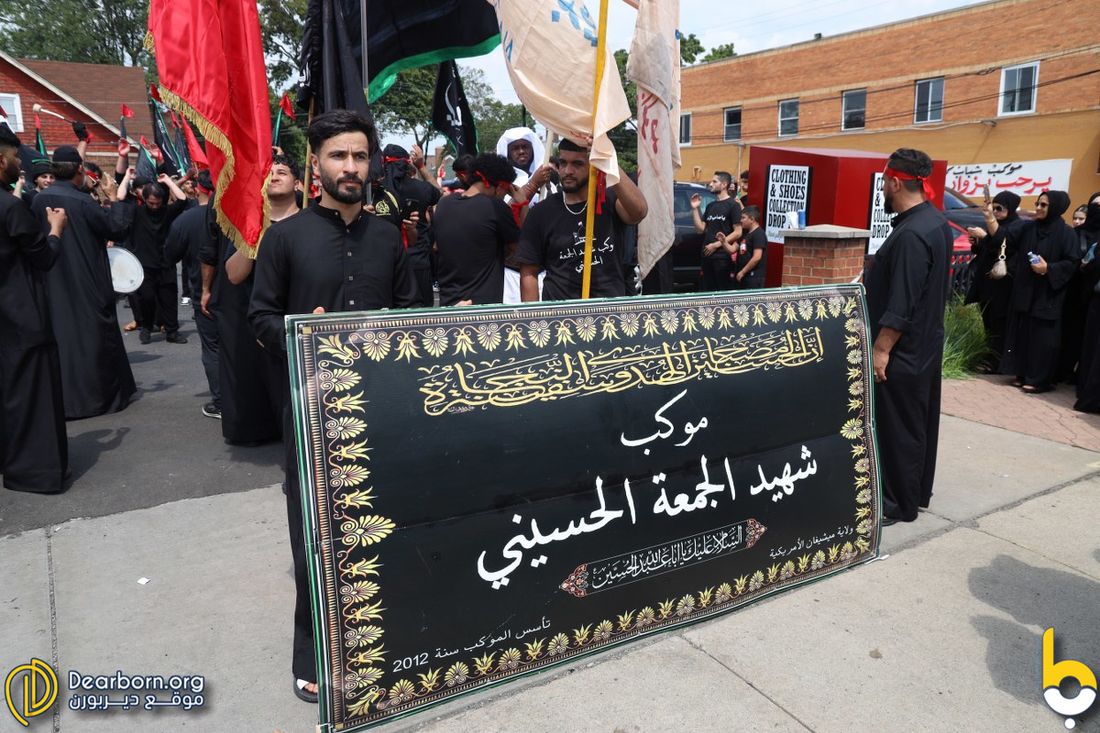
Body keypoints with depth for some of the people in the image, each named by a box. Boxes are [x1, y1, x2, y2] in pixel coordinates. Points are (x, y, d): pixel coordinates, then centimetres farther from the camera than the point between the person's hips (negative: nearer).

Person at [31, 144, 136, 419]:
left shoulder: (39, 201, 2)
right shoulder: (83, 202, -16)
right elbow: (118, 229, -10)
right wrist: (117, 200, 0)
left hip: (54, 286, 5)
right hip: (89, 287, -5)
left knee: (61, 336, 12)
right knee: (96, 336, 5)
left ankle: (65, 399, 18)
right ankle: (105, 394, 13)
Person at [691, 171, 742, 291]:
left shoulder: (733, 205, -4)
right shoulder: (710, 206, 16)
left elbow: (737, 233, -9)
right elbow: (701, 229, 13)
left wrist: (716, 245, -12)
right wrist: (695, 209, 5)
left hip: (723, 256, -7)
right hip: (707, 255, 7)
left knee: (723, 292, -4)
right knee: (707, 290, 8)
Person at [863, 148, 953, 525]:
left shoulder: (911, 234, -24)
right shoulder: (934, 221, 8)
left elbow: (901, 306, -26)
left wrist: (881, 349, -22)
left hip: (902, 352, -10)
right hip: (924, 345, 10)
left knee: (896, 427, 1)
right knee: (918, 421, 19)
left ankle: (897, 504, 13)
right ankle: (917, 490, 33)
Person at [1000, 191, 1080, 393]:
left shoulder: (1065, 233, -7)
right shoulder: (1027, 228, 8)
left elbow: (1073, 263, -9)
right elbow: (1018, 255, 17)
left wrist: (1049, 269, -19)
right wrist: (1015, 276, 6)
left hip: (1047, 294, -5)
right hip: (1024, 291, 5)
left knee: (1042, 336, -3)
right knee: (1023, 333, 7)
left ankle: (1039, 379, 4)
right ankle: (1023, 375, 15)